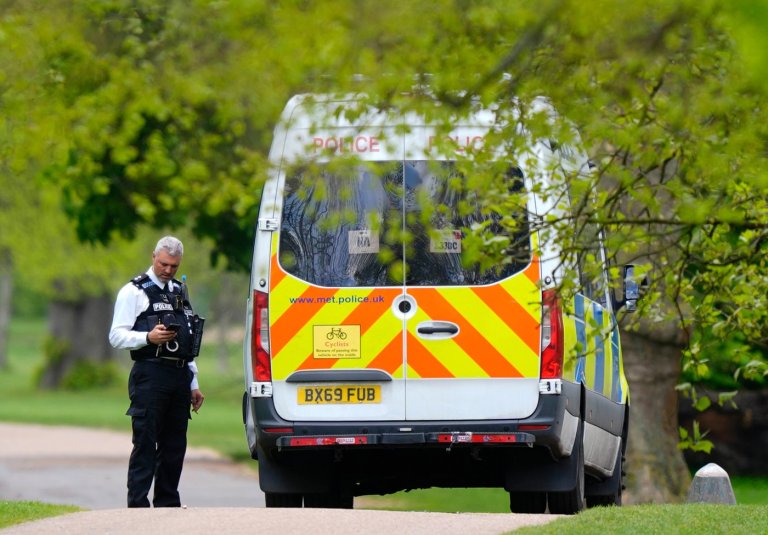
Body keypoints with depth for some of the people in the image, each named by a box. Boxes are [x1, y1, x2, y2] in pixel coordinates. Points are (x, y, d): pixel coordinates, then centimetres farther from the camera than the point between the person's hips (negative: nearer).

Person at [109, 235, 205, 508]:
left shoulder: (180, 292, 22)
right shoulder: (135, 291, 1)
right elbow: (117, 336, -5)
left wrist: (194, 385, 23)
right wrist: (148, 337, -21)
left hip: (180, 375, 7)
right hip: (150, 376, -7)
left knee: (174, 445, 7)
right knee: (145, 444, -10)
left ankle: (168, 503, 13)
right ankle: (138, 505, -11)